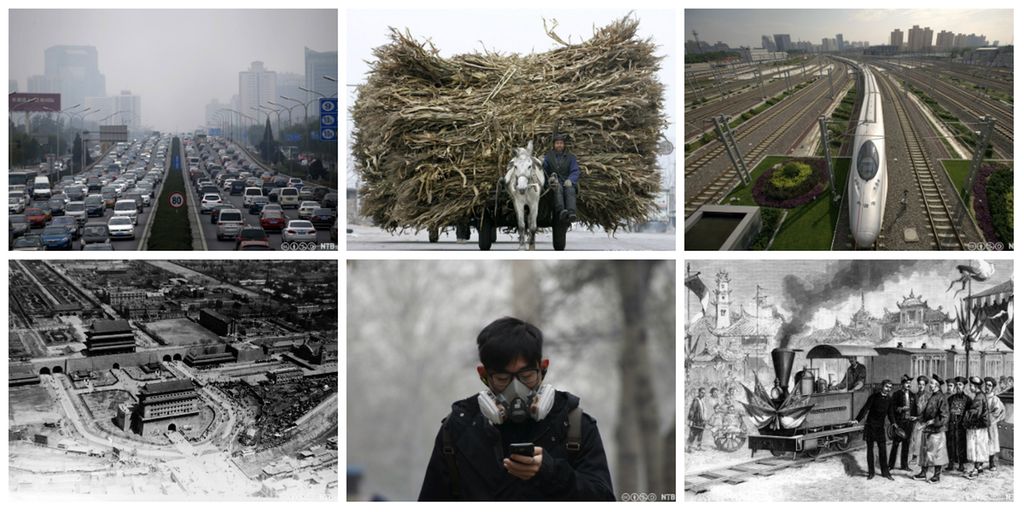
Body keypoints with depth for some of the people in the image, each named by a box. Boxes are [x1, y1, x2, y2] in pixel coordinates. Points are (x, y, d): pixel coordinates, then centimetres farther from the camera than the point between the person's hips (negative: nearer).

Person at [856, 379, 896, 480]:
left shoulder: (889, 399, 5)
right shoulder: (874, 396, -7)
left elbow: (890, 413, 14)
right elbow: (865, 408, -10)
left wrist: (893, 423, -3)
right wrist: (857, 420, -20)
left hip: (880, 427, 3)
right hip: (870, 426, -3)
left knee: (882, 449, 1)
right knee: (870, 449, 3)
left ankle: (885, 472, 10)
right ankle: (871, 472, 12)